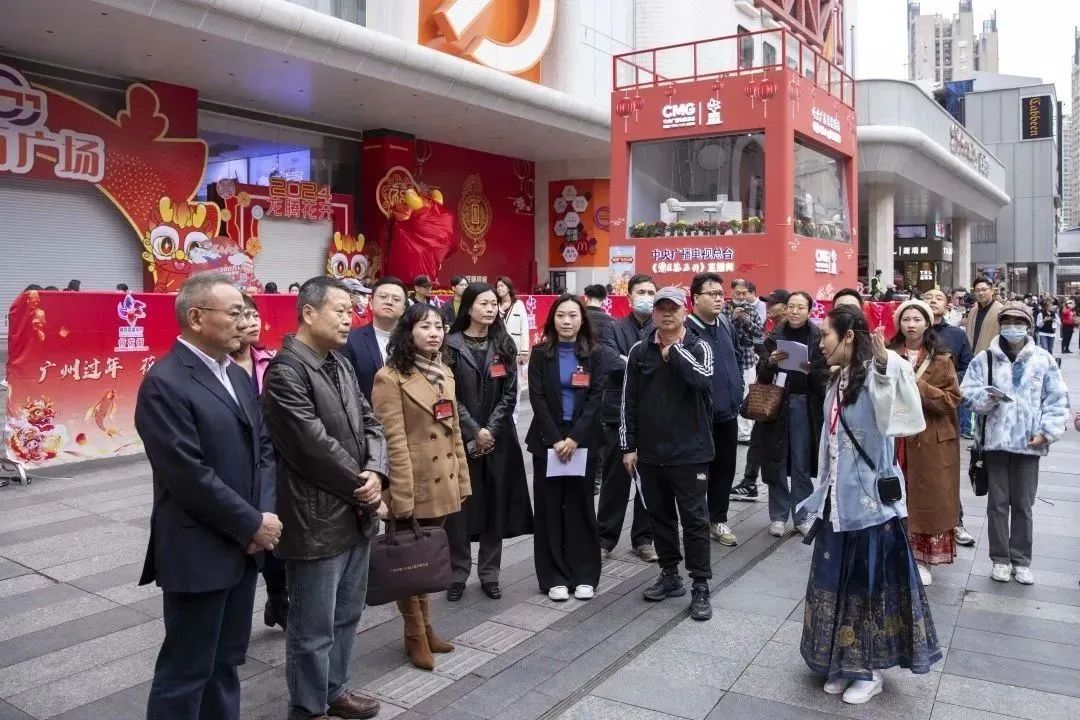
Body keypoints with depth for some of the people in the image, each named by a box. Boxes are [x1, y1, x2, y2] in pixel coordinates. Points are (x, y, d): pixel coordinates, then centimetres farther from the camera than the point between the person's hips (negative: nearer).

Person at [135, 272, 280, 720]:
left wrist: (265, 515, -4)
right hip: (199, 552, -8)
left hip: (243, 545, 8)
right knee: (186, 670, 6)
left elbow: (263, 447, 10)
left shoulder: (237, 374, 10)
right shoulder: (164, 383, -16)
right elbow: (190, 476, -21)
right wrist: (252, 524, -14)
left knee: (227, 661, 19)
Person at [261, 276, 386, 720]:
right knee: (313, 627, 7)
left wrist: (375, 473, -9)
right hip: (316, 521, -8)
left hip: (355, 514, 9)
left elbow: (370, 423, 9)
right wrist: (360, 485, -11)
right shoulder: (286, 370, -16)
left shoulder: (340, 364, 11)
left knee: (346, 616, 21)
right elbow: (314, 445, -21)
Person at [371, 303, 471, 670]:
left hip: (442, 485, 7)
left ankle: (426, 627, 32)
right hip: (413, 487, -7)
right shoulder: (390, 378, -13)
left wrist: (462, 479, 11)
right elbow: (394, 443, -17)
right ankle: (415, 636, 23)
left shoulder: (445, 373, 11)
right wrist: (403, 497, -19)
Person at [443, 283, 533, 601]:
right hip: (461, 437, -3)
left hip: (498, 437, 3)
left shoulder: (504, 345, 7)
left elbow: (510, 394, 2)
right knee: (460, 506, 0)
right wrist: (474, 431, -13)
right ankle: (458, 573, 13)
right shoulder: (452, 345, -3)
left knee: (495, 504, 6)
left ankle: (489, 573, 18)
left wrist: (490, 430, -9)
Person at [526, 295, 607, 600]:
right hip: (547, 441, 0)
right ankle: (554, 577, 11)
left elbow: (596, 398, -5)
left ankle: (584, 575, 14)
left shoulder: (594, 354, 2)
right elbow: (537, 399, -4)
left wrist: (575, 437, -15)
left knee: (580, 506, 4)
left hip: (582, 441, 0)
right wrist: (555, 438, -13)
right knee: (549, 508, 2)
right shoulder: (540, 354, 3)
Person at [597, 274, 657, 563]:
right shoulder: (614, 328, 4)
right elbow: (612, 363, -13)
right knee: (615, 480, 5)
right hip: (620, 414, -1)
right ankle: (605, 538, 17)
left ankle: (643, 539, 23)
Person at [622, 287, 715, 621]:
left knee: (694, 520, 2)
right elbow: (629, 402, 6)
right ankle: (670, 576, 28)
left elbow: (703, 380, -25)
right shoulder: (639, 351, 5)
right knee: (660, 516, 14)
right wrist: (629, 446, 3)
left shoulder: (698, 348, -2)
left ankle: (700, 587, 11)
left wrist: (673, 351, -16)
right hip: (650, 453, 4)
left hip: (689, 452, -3)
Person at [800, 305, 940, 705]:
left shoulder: (875, 377, -16)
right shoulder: (838, 381, 7)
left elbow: (903, 419, -38)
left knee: (870, 581, 7)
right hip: (839, 499, 7)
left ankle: (870, 669, 24)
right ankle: (844, 662, 30)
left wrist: (885, 365, -50)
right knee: (837, 582, 14)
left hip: (870, 500, -7)